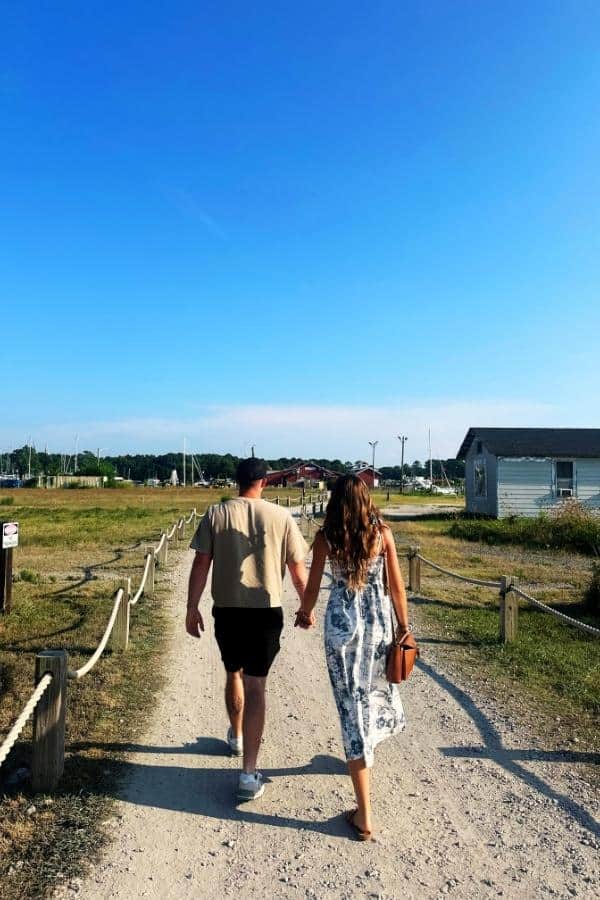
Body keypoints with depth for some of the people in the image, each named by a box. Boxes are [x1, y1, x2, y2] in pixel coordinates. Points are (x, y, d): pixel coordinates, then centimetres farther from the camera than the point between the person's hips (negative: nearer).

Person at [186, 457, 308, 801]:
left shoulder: (216, 514, -3)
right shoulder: (281, 517, -5)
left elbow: (201, 564, -4)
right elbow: (298, 571, 0)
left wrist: (192, 608, 3)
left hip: (226, 610, 2)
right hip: (267, 611, -2)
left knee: (233, 674, 23)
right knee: (256, 686, 2)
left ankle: (237, 737, 46)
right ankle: (249, 773, 1)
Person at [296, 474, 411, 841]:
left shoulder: (325, 537, -6)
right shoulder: (383, 532, -4)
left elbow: (313, 587, 1)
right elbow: (397, 586, -1)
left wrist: (305, 612, 21)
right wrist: (405, 626, 11)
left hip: (342, 622, -2)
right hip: (379, 620, 2)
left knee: (353, 704, 3)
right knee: (378, 686, 27)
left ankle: (365, 815, 7)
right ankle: (365, 753, 55)